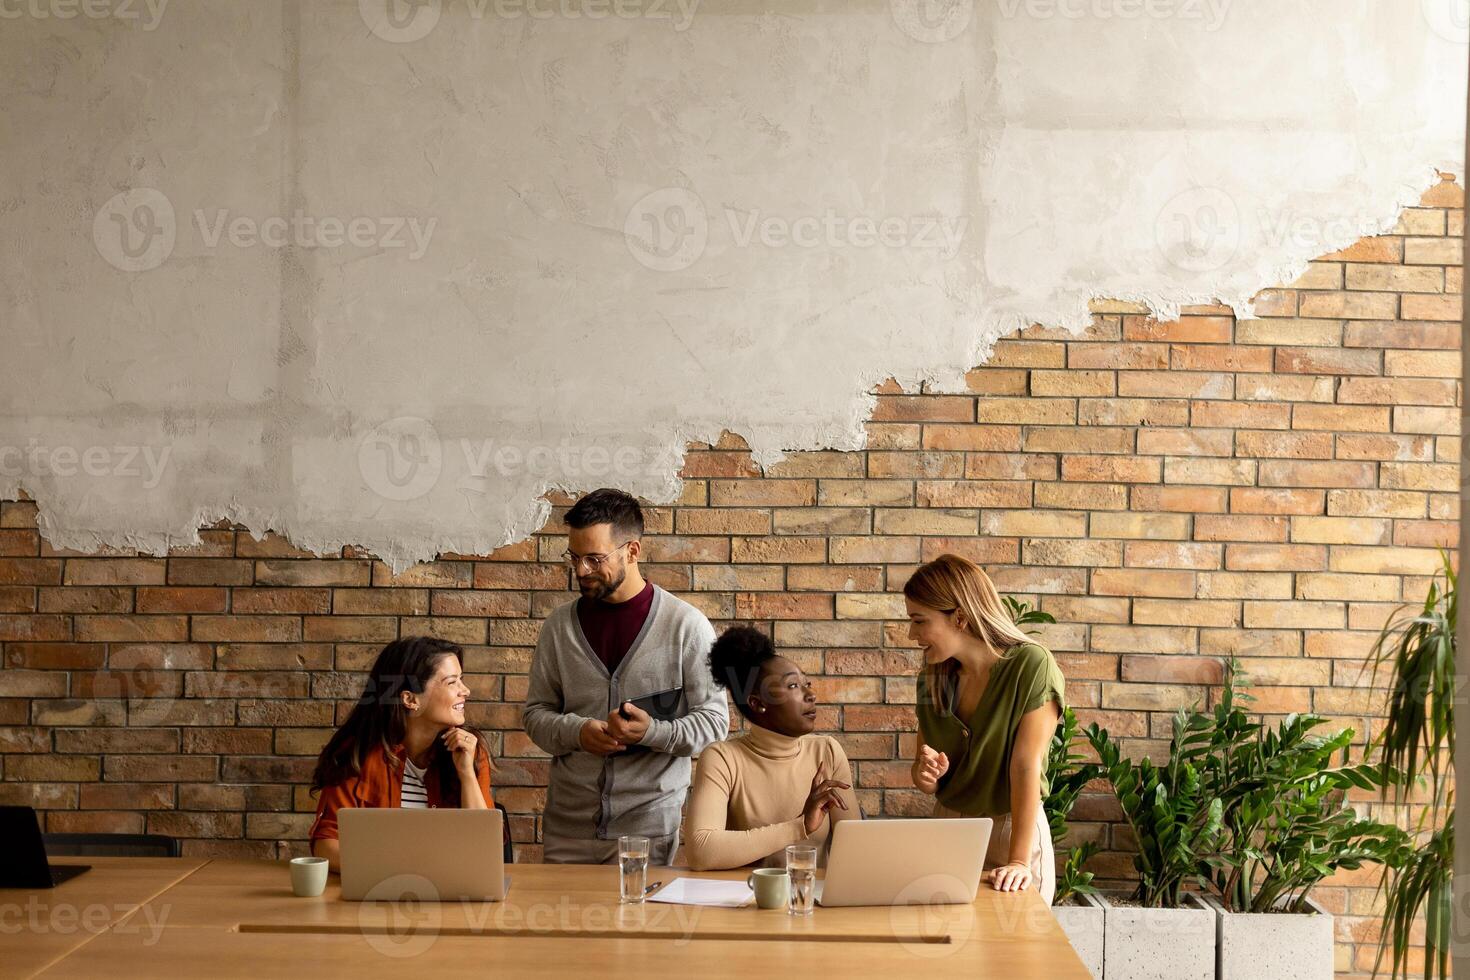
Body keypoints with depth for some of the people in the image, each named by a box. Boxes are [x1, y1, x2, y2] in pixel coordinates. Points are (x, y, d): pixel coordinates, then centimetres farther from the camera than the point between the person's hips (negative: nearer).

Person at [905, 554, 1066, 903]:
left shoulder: (1032, 667, -17)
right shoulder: (933, 676, 1)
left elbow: (1026, 766, -23)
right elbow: (927, 779, 9)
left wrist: (1019, 861, -28)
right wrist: (926, 774, -15)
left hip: (1011, 832, -5)